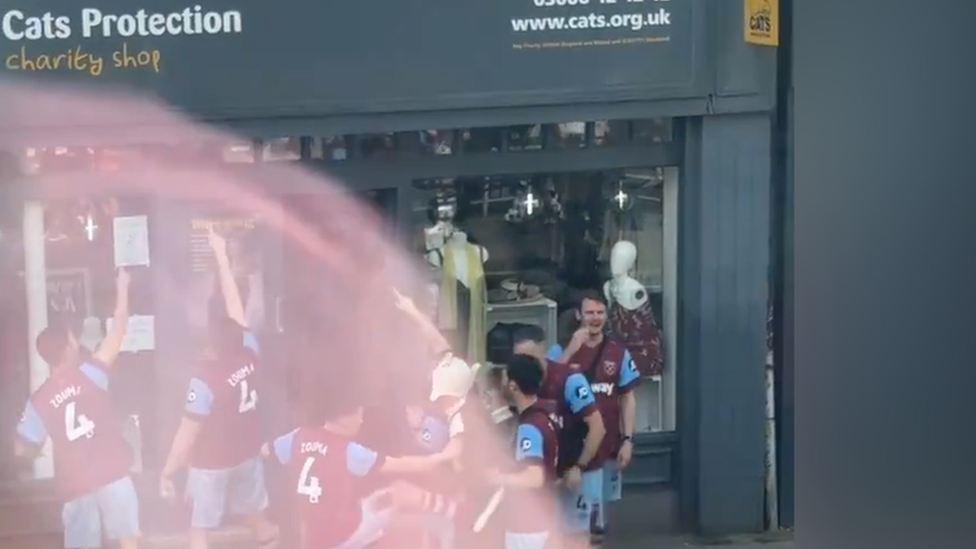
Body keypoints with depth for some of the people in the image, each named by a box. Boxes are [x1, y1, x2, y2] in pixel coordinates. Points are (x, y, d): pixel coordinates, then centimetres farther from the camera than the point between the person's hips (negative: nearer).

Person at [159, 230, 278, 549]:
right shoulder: (250, 357, -12)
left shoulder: (206, 380, -27)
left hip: (212, 463, -5)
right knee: (258, 520, 21)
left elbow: (188, 432, -25)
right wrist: (221, 255, 4)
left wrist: (167, 472, -17)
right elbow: (234, 304, -3)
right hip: (248, 456, 6)